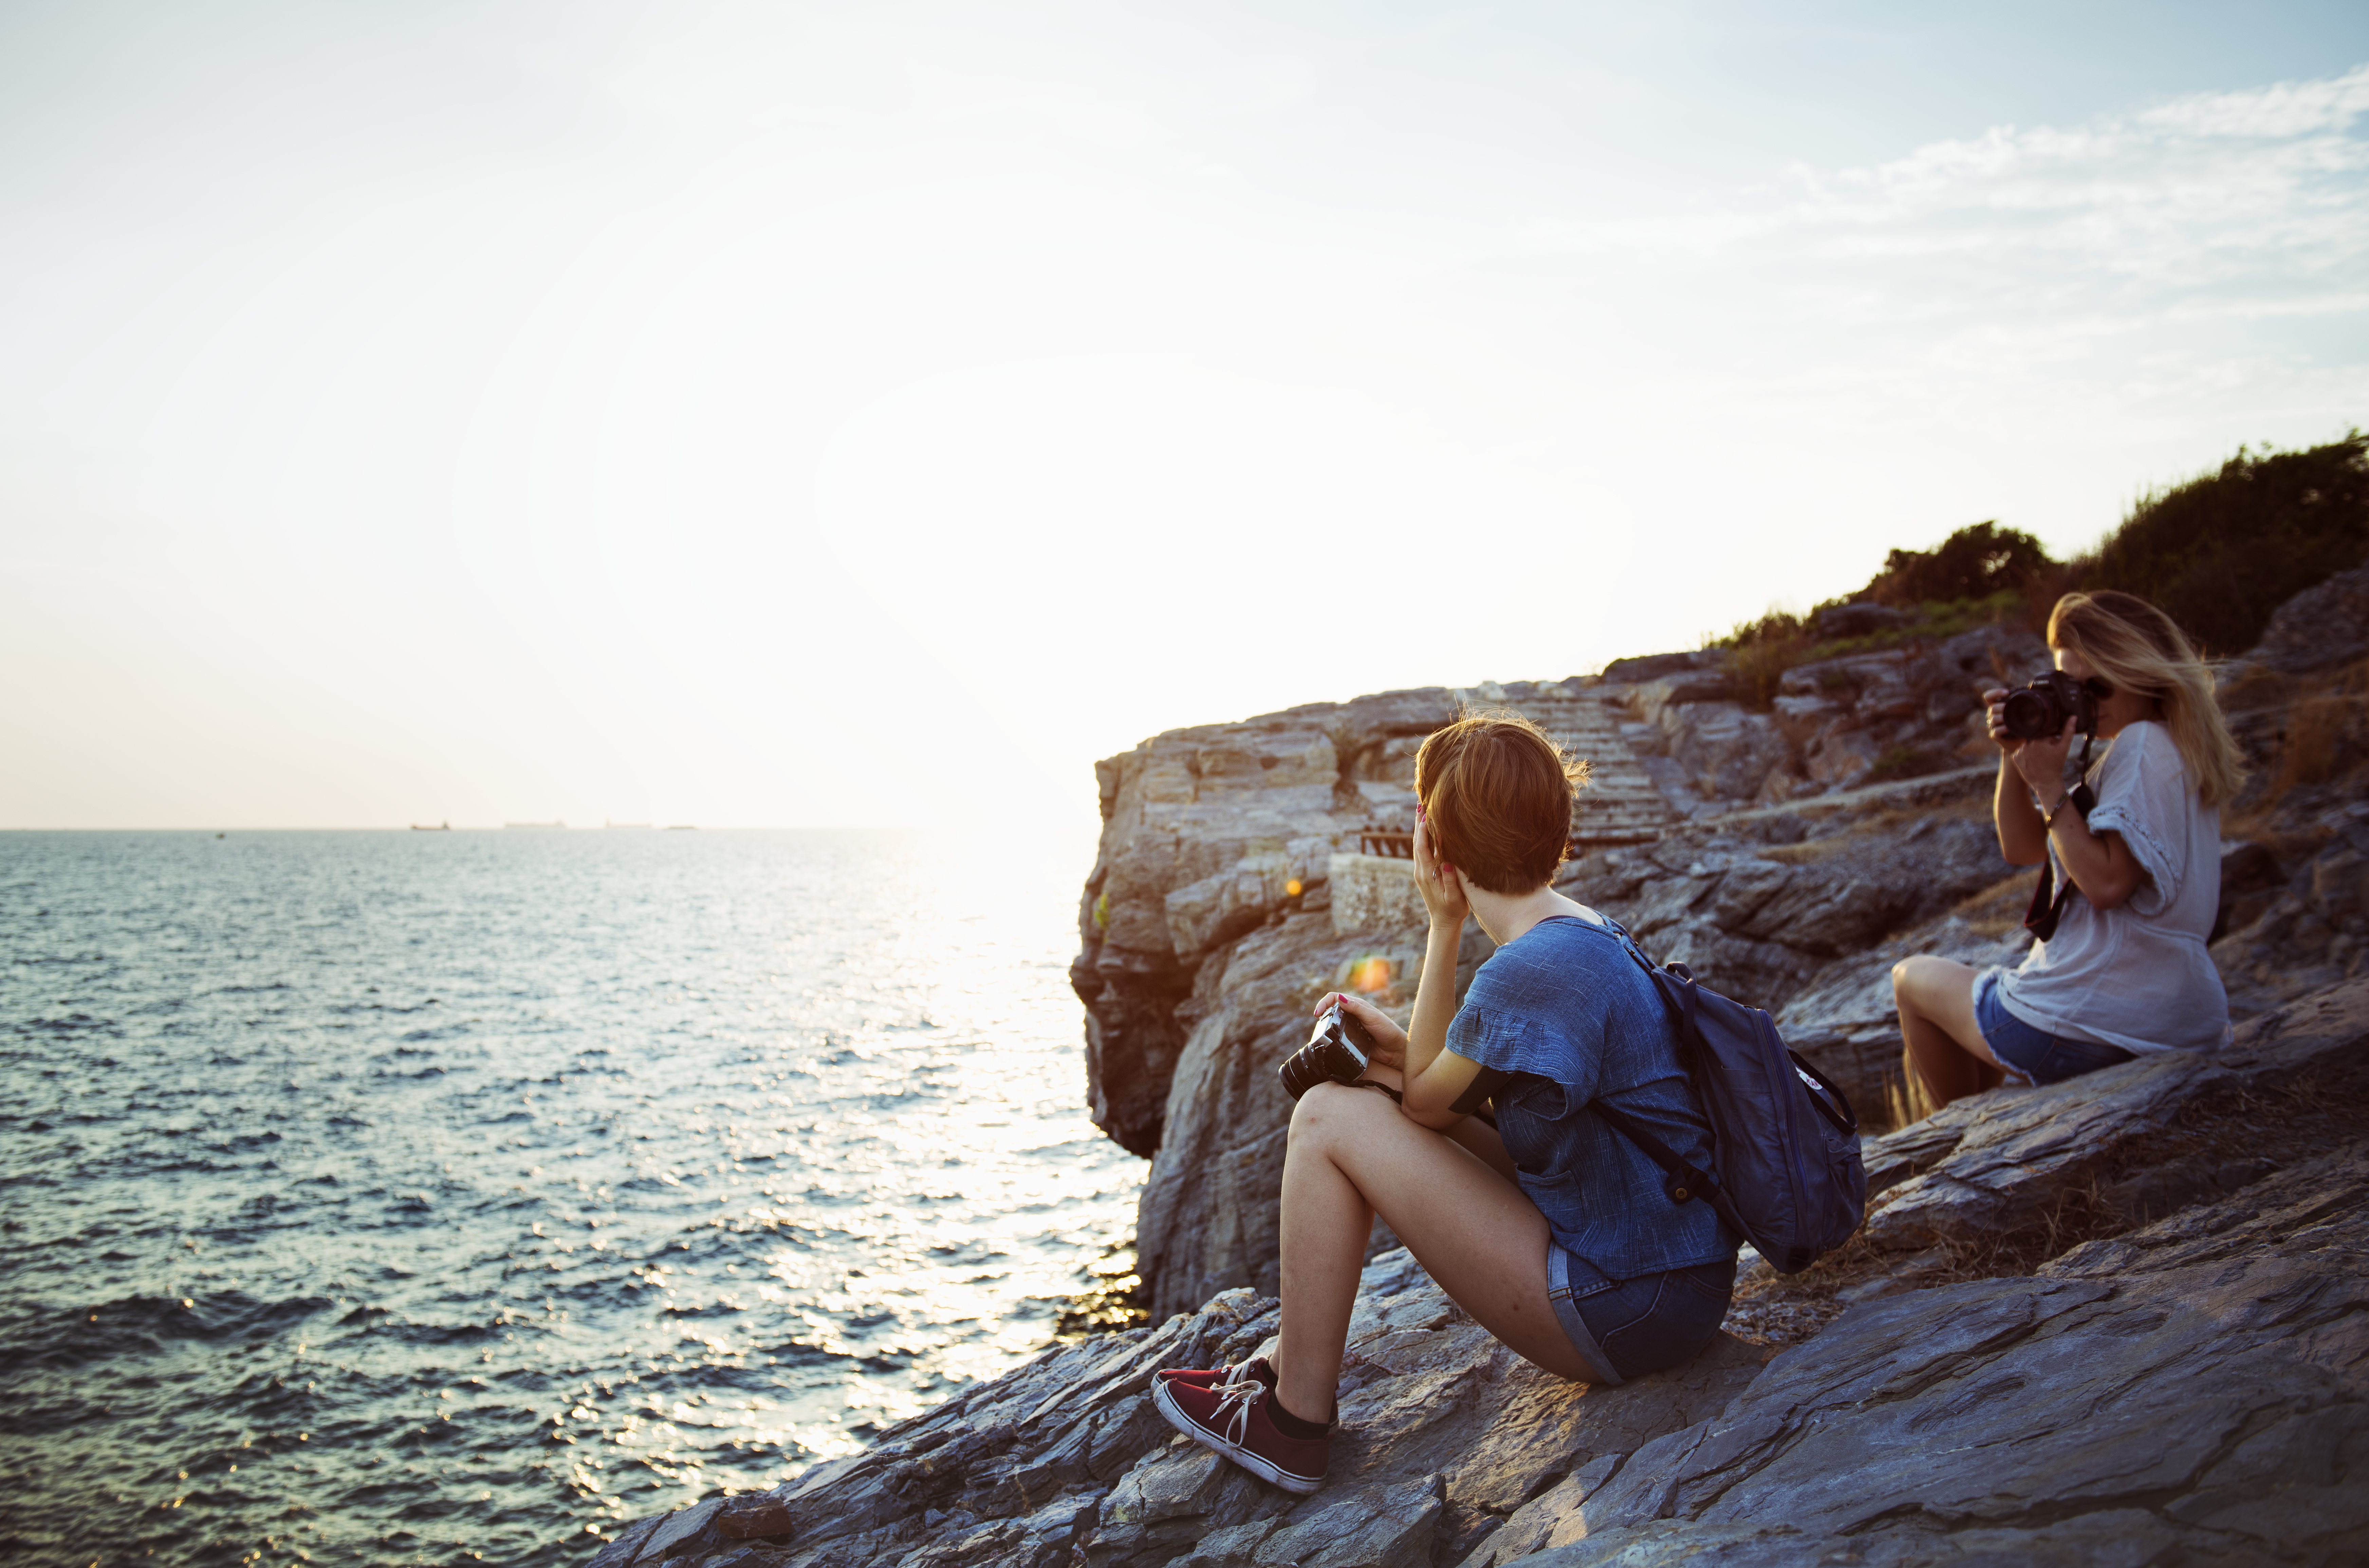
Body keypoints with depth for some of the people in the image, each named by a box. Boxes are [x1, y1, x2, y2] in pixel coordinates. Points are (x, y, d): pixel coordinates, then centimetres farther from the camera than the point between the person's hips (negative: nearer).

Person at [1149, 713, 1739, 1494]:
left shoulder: (1533, 971, -24)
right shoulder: (1590, 933, 7)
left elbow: (1426, 1098, -10)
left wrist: (1444, 927, -10)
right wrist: (1395, 1042, 0)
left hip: (1624, 1312, -10)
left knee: (1329, 1119, -11)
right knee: (1374, 1116, 16)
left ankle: (1293, 1425, 2)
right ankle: (1289, 1364, 23)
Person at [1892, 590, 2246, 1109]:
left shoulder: (2143, 746, -17)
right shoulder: (2175, 750, 14)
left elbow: (2105, 883, -27)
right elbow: (2022, 847, 12)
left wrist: (2048, 784, -20)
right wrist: (2014, 755, -2)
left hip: (2095, 1026, -10)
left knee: (1913, 978, 15)